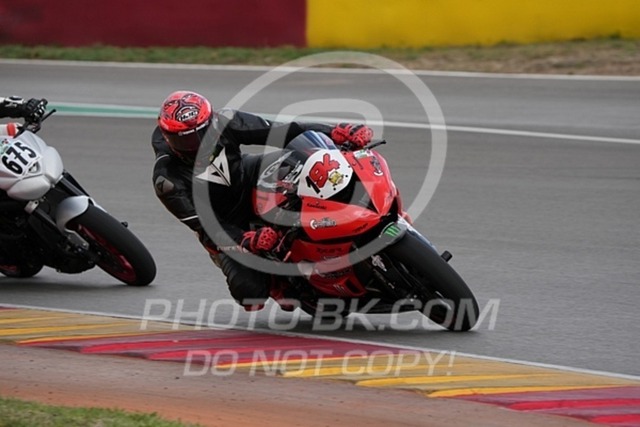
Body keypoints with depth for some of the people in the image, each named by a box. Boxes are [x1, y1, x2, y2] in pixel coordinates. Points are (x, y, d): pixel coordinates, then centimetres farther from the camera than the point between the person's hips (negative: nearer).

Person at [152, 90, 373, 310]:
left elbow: (281, 133, -19)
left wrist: (335, 133, -29)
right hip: (227, 225, -2)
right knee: (250, 291, -23)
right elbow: (204, 225, -27)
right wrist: (246, 242, -44)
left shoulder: (223, 123, -19)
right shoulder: (168, 179, -27)